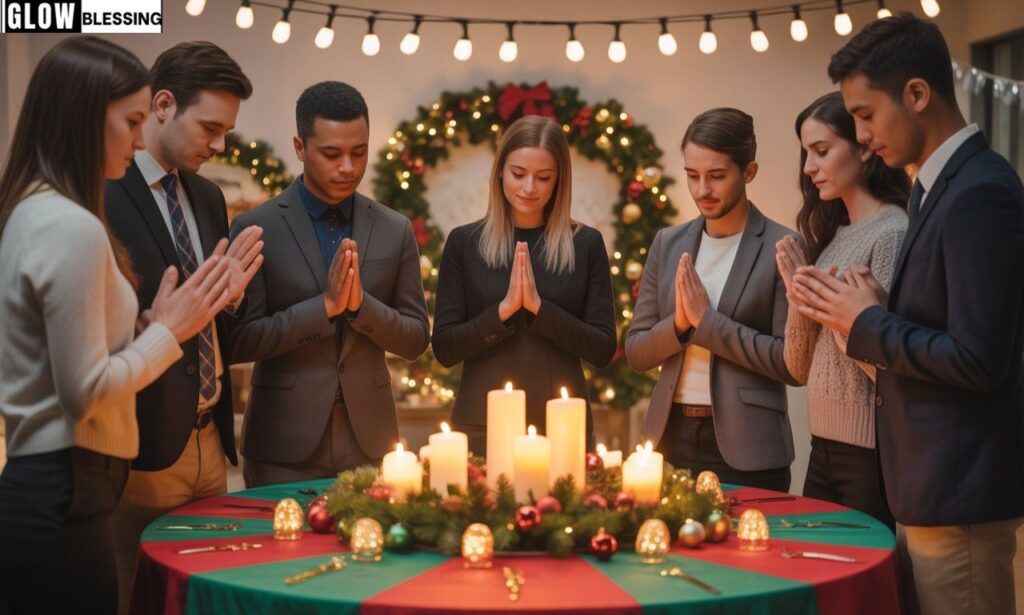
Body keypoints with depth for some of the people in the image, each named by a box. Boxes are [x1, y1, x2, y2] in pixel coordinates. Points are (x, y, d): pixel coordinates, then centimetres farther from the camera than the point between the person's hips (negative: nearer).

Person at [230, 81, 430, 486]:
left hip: (368, 441, 3)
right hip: (285, 445, -2)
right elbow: (239, 341, -7)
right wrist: (325, 305, -18)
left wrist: (360, 303, -12)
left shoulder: (395, 230, 5)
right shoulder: (255, 228, -4)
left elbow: (416, 340, 6)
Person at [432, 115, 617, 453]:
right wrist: (504, 309, -15)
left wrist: (538, 306, -14)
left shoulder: (586, 244, 2)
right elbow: (444, 349, -1)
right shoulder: (463, 242, 2)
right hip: (483, 423, 0)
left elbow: (603, 350, -2)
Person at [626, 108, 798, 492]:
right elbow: (635, 353, 9)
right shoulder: (668, 244, 8)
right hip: (672, 441, 4)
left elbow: (793, 363, -11)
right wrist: (679, 322, -10)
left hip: (747, 452, -4)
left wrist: (707, 321, -14)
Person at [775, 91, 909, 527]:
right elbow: (800, 369, 10)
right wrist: (798, 295, -5)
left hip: (870, 454, -7)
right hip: (823, 445, 8)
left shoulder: (893, 232, -13)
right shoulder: (832, 235, 10)